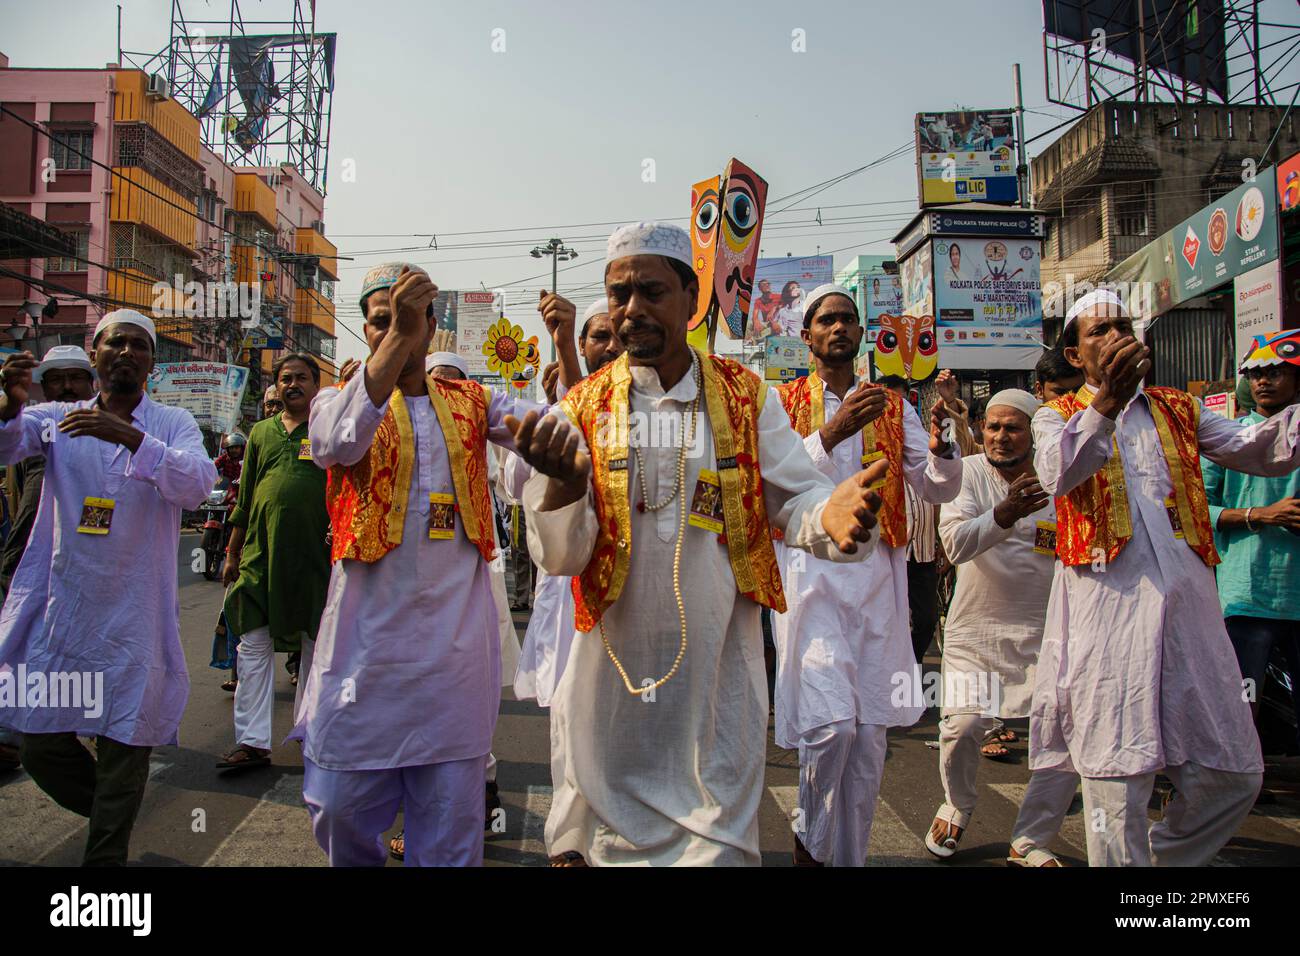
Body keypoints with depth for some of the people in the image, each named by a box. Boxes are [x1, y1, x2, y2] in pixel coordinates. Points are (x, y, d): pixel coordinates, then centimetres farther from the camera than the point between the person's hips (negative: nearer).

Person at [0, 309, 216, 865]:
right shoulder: (57, 418, 8)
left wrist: (131, 438, -30)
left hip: (133, 616, -2)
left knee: (123, 746, 4)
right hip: (58, 610, 2)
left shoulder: (174, 425, 2)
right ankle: (110, 816, 37)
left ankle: (106, 856, 24)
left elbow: (198, 484, -16)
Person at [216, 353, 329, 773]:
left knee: (319, 644, 6)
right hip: (261, 550, 4)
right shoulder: (261, 432, 15)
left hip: (314, 550, -4)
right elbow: (245, 499, 18)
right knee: (254, 645, 4)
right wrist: (232, 552, 16)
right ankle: (253, 741, 12)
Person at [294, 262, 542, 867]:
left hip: (457, 631, 1)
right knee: (343, 802, 8)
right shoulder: (338, 400, 4)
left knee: (451, 817, 9)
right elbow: (336, 441, -20)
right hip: (369, 628, -1)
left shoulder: (472, 403, 10)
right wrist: (396, 336, -30)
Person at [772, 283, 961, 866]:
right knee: (831, 722, -14)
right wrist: (831, 433, -22)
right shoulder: (783, 403, 6)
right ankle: (808, 840, 14)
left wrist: (941, 446, -13)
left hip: (878, 576, 3)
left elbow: (940, 490, 8)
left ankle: (849, 856, 23)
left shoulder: (893, 408, 15)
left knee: (870, 731, 5)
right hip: (812, 571, -3)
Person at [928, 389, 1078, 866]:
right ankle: (957, 809, 22)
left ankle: (1030, 843, 17)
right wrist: (1004, 514, -38)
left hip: (1045, 630, 2)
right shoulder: (967, 473, -6)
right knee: (963, 726, -11)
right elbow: (956, 543, -22)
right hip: (975, 629, -2)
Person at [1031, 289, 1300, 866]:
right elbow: (1056, 475, -14)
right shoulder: (1057, 417, 9)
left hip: (1186, 602, 4)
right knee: (1118, 777, -3)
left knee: (1233, 773, 8)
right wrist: (1106, 402, -28)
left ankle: (1166, 857, 30)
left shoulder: (1179, 411, 21)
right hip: (1107, 606, -4)